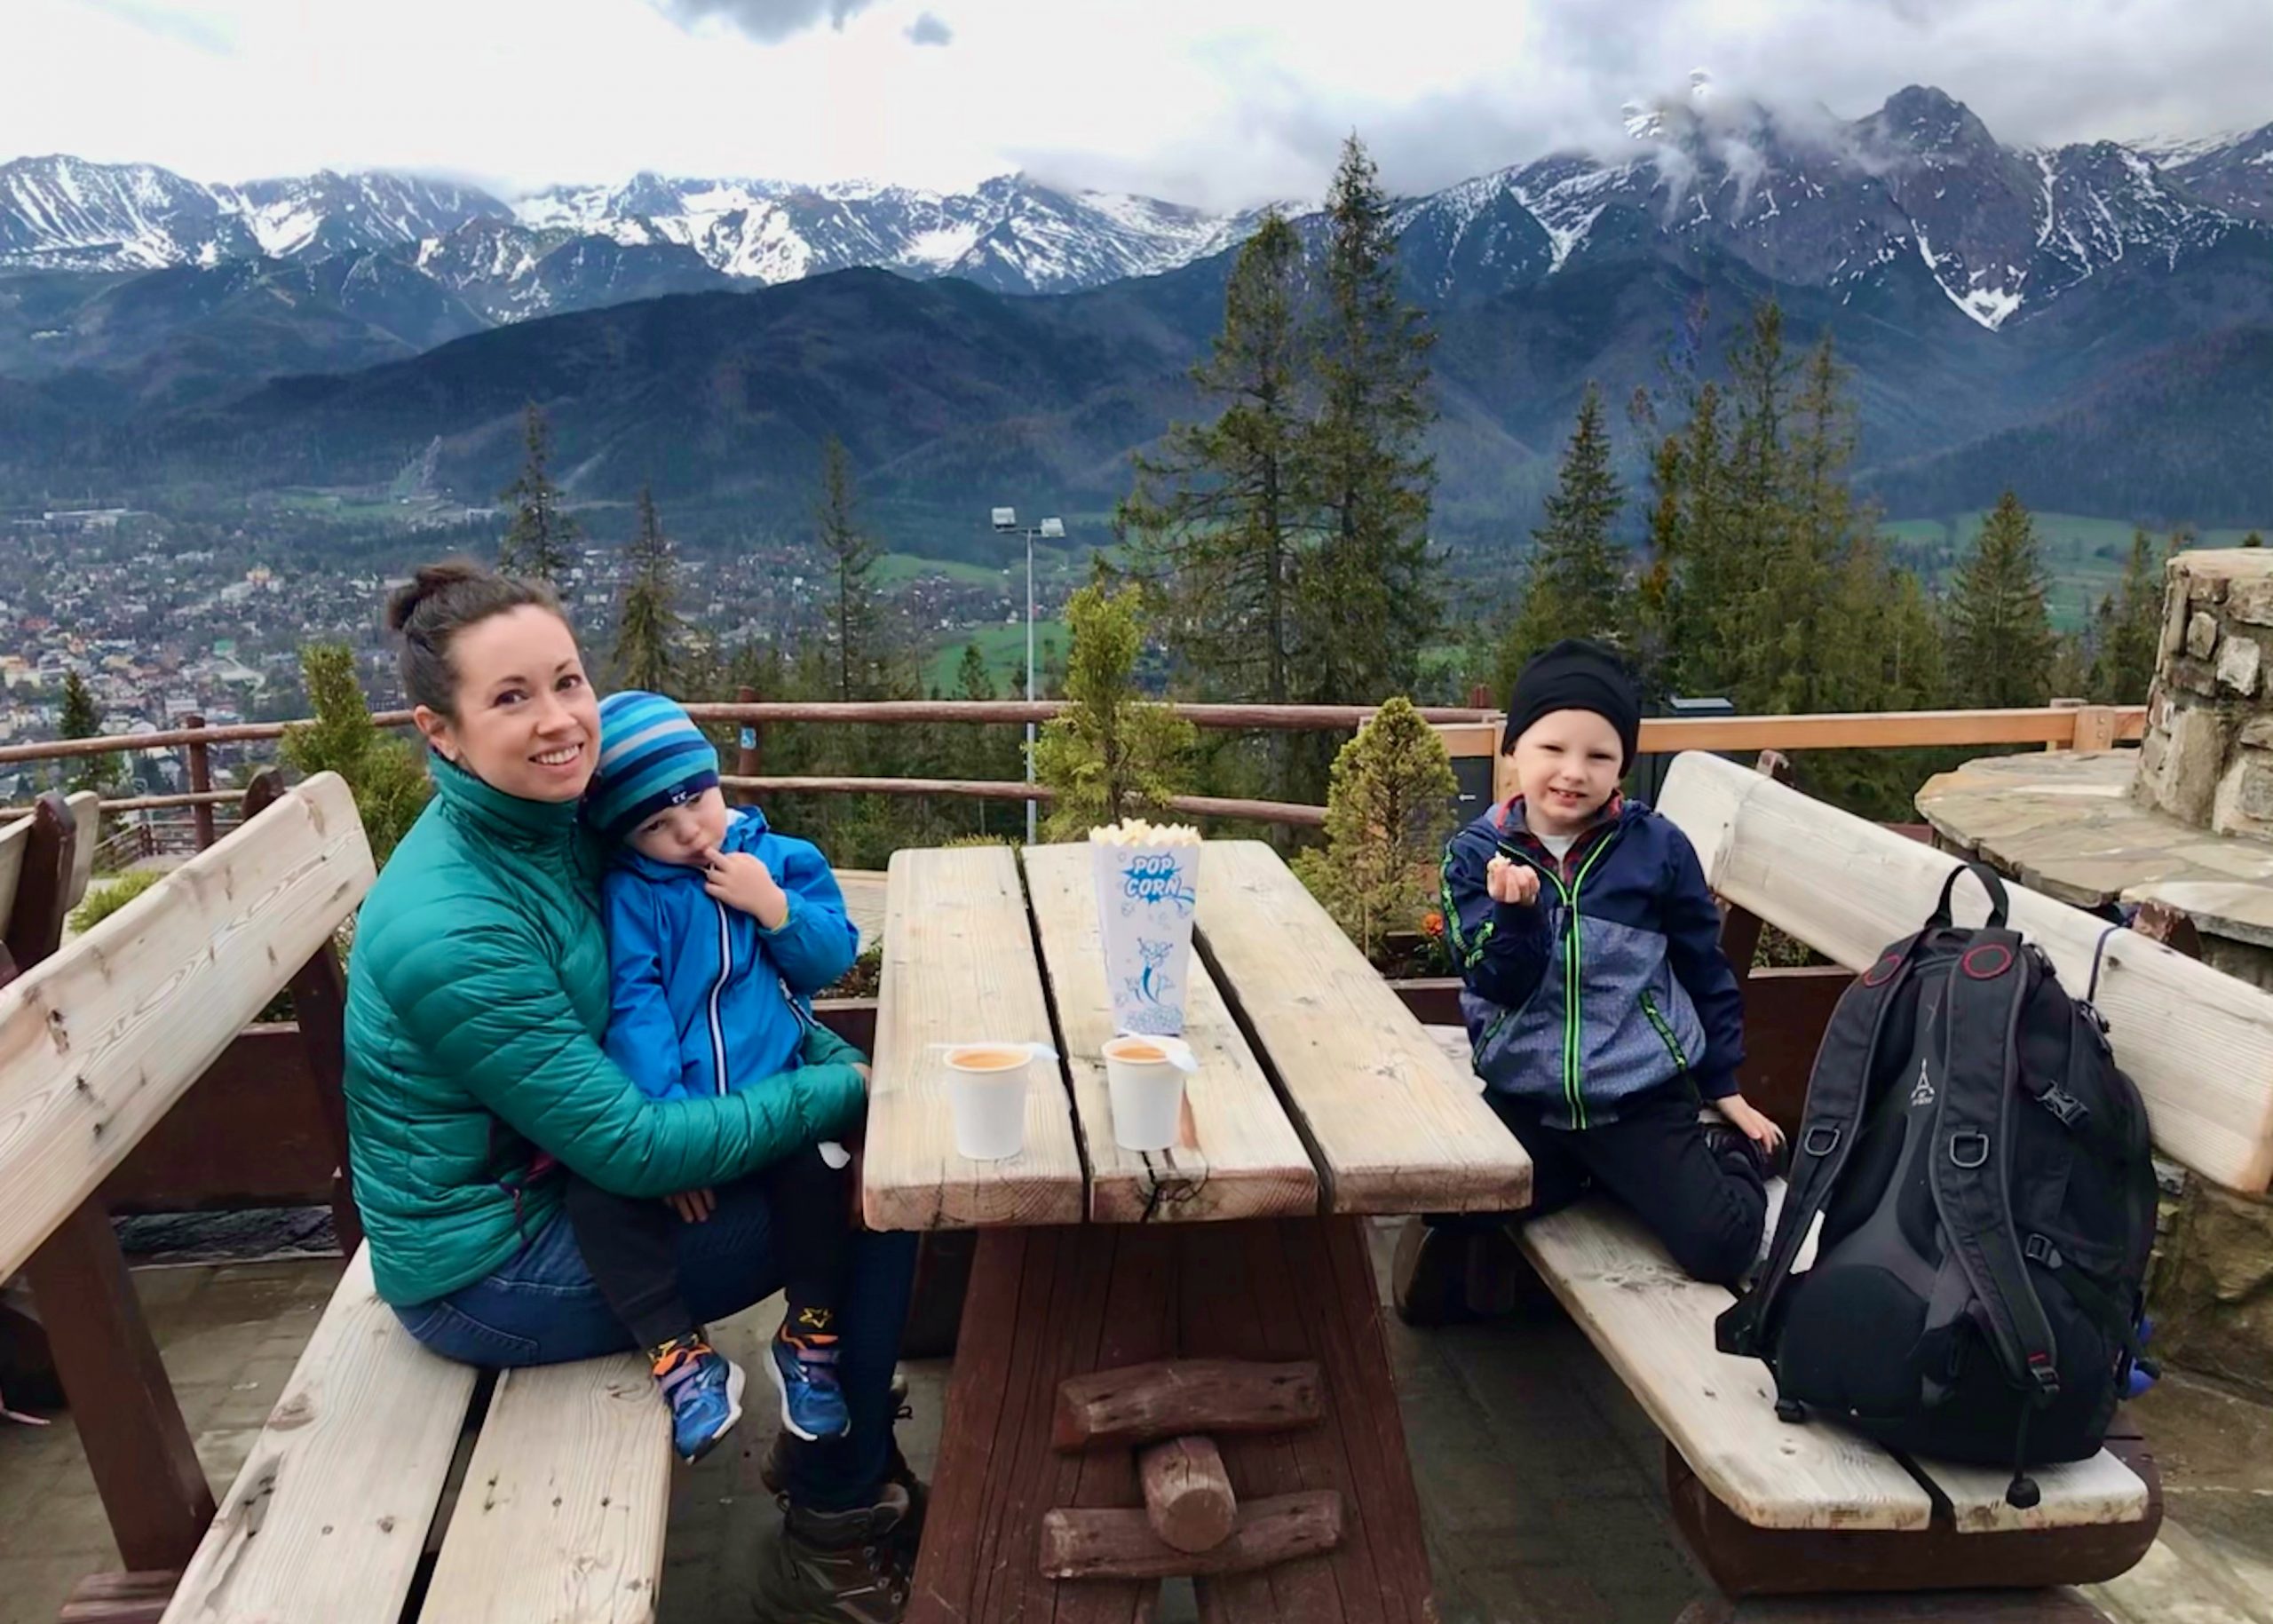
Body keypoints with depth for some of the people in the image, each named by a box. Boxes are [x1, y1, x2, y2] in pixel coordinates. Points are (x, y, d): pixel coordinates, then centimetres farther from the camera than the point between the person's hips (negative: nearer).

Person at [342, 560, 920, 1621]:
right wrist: (842, 1093, -20)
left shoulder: (551, 818, -5)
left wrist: (840, 1060, -8)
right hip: (488, 1270, -8)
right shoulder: (448, 928, -30)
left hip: (554, 1176, 8)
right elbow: (627, 1146, -27)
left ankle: (842, 1453, 23)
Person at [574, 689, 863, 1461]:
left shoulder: (783, 860, 7)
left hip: (773, 1093, 1)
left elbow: (834, 959, 5)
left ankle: (810, 1334, -1)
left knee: (819, 1165, -27)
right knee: (600, 1192, -25)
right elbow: (634, 1010, -11)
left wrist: (775, 907, -13)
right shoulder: (629, 894, -2)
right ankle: (679, 1353, -7)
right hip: (669, 1109, 0)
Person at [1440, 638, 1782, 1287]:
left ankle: (1727, 1153, 19)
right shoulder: (1475, 853, -6)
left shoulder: (1657, 846, -6)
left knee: (1721, 1246, -15)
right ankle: (1579, 1173, 17)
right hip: (1523, 1099, 2)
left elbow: (1705, 970, 6)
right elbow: (1500, 986, -13)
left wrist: (1724, 1086, 11)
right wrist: (1516, 912, -33)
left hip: (1643, 1098, -1)